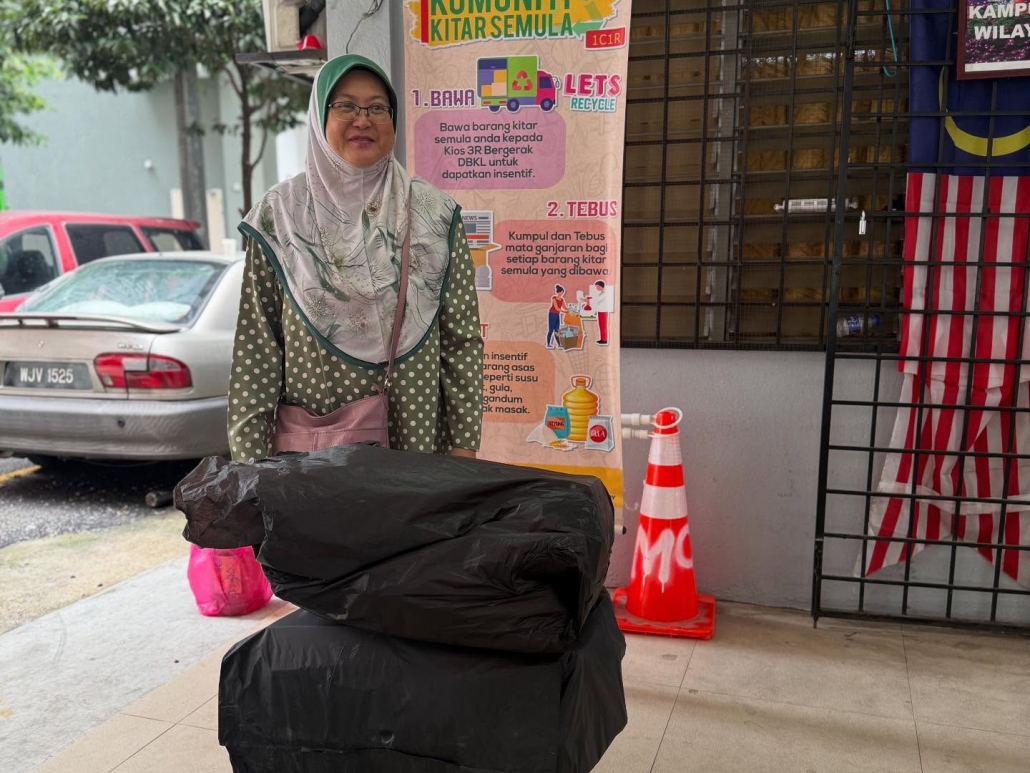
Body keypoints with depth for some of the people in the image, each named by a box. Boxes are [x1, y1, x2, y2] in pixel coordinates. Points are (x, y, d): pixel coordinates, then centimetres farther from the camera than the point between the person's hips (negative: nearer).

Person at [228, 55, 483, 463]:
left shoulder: (433, 213, 1)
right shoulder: (279, 217, -1)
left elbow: (462, 340, 0)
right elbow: (255, 348, -2)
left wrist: (464, 446, -3)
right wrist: (250, 461, -4)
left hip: (417, 436, 1)